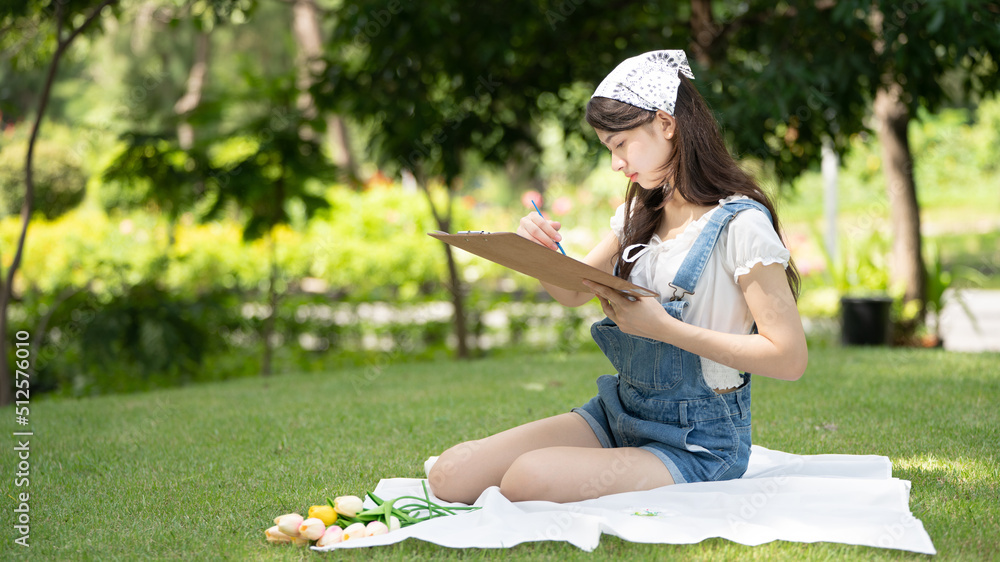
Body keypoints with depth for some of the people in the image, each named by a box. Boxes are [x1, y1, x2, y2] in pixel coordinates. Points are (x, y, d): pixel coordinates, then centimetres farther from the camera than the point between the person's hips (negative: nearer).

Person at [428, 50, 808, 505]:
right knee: (450, 475, -12)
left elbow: (790, 357, -19)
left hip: (697, 444, -7)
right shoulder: (641, 212, 10)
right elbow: (574, 291, 21)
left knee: (529, 479, -31)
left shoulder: (739, 224, -14)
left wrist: (663, 327, -22)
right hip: (619, 413, 7)